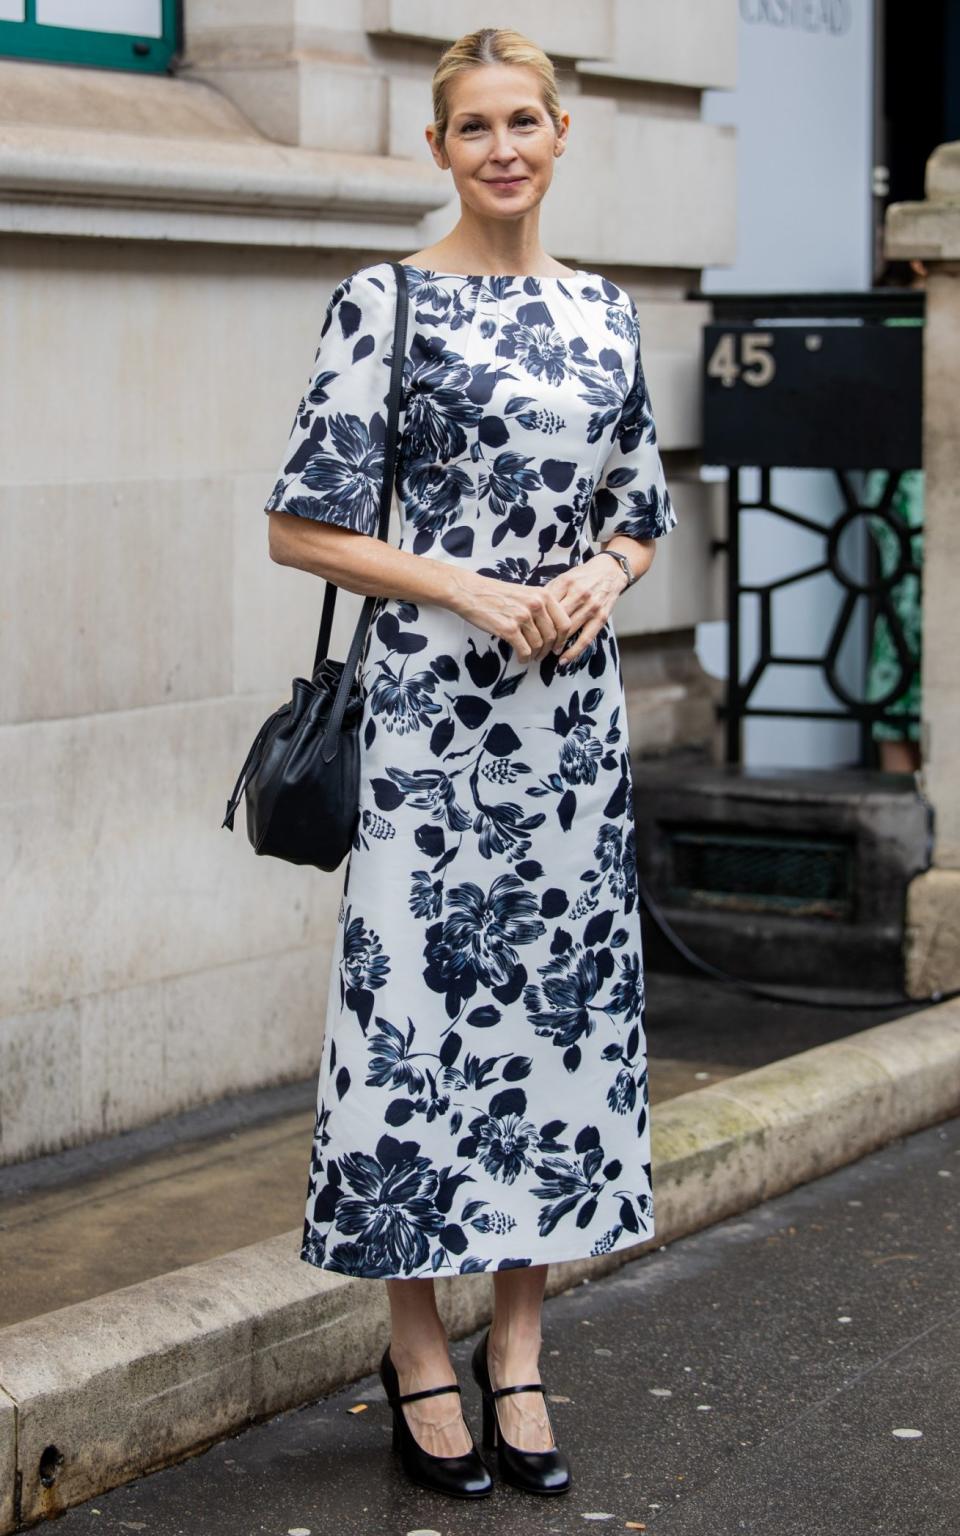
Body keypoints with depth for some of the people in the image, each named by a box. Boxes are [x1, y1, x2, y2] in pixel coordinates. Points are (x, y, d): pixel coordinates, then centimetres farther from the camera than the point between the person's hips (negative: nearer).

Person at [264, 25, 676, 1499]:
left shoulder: (603, 310, 11)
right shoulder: (387, 303, -4)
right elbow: (305, 525, -7)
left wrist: (598, 581, -5)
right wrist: (474, 589, -14)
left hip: (575, 703, 5)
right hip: (431, 705, -5)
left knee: (565, 999, 7)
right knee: (421, 1001, -2)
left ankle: (517, 1349, 20)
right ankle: (419, 1359, 12)